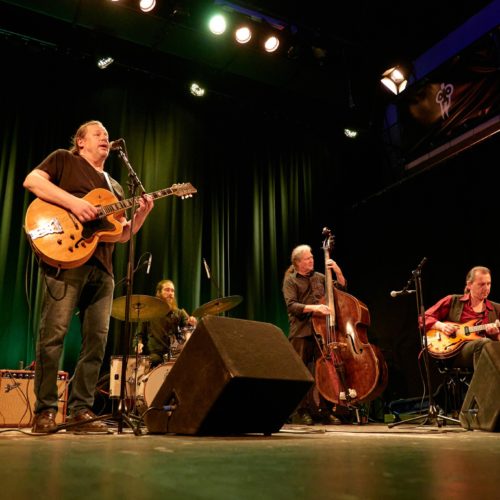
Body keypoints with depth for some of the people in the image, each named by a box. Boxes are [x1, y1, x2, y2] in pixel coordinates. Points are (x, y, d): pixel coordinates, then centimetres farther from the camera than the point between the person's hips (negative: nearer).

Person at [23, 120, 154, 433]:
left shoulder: (114, 187, 28)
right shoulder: (64, 160, 13)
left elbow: (122, 235, 23)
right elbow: (32, 181, -4)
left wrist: (141, 214, 5)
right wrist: (73, 202, -15)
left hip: (102, 266, 6)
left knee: (97, 340, 1)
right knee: (54, 332, -9)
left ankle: (81, 411, 8)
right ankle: (45, 411, 2)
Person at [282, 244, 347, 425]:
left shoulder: (319, 277, 15)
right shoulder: (290, 281, 2)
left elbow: (341, 288, 20)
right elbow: (291, 306, -10)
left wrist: (338, 271, 4)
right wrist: (314, 308, -22)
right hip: (301, 332, -3)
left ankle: (324, 410, 11)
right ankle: (304, 411, 12)